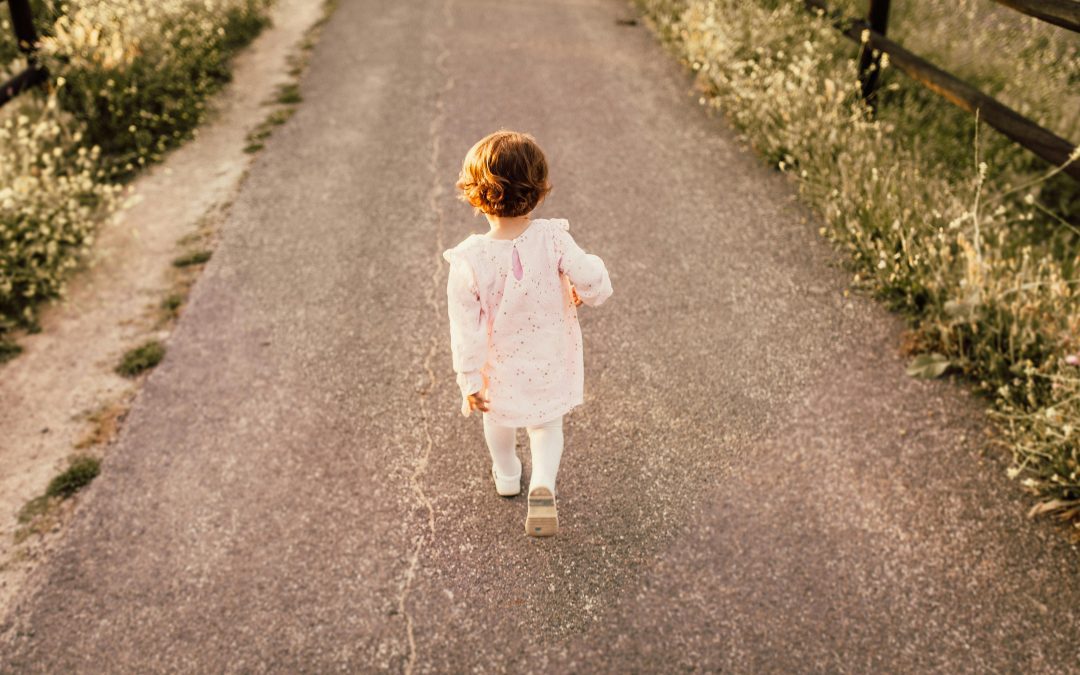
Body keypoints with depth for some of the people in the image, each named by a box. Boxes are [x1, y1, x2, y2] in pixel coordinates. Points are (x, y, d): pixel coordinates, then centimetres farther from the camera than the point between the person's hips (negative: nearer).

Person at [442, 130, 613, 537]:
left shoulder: (469, 261, -26)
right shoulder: (553, 239, -26)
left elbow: (466, 328, -19)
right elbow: (593, 281, -22)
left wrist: (470, 380, -7)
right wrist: (585, 295, 3)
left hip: (501, 368, 0)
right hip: (552, 362, 0)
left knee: (498, 420, 30)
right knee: (547, 425, 25)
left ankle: (507, 477, 55)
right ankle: (543, 487, 3)